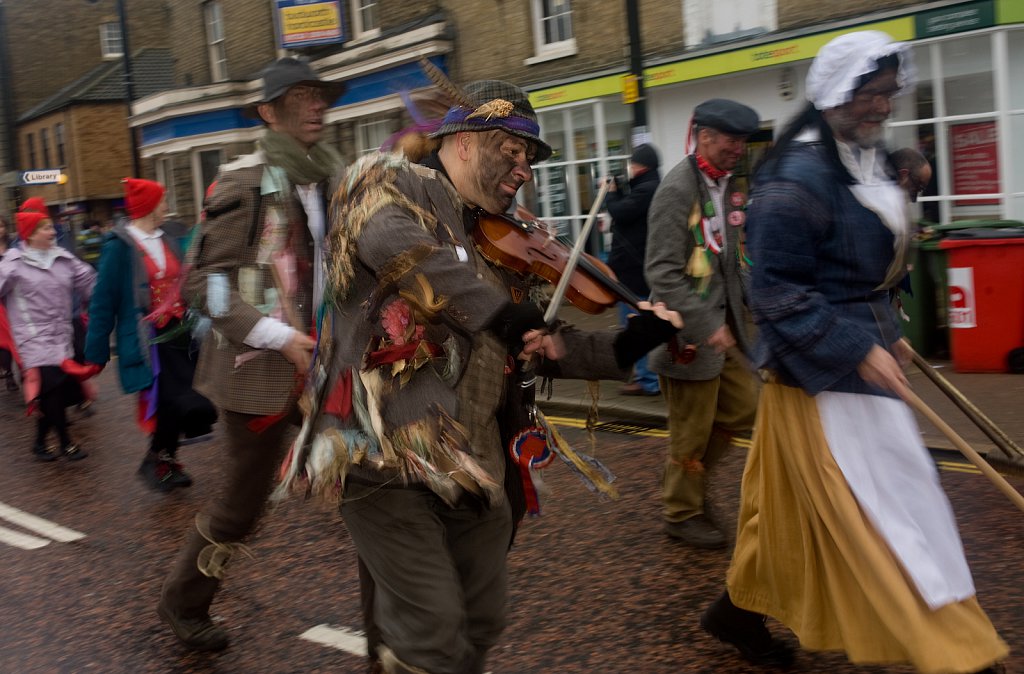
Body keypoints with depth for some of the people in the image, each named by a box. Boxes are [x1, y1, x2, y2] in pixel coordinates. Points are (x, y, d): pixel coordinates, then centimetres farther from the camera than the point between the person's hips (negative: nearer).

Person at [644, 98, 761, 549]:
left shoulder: (730, 185, 8)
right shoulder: (678, 189, -17)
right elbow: (662, 272, -21)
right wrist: (706, 326, -24)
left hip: (725, 324, 8)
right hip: (689, 332, -8)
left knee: (741, 410, 15)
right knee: (692, 430, 5)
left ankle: (687, 478, 34)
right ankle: (681, 512, 25)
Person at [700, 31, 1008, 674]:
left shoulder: (870, 162, 10)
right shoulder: (796, 180, -19)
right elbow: (777, 294, -21)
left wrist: (887, 334, 16)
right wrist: (859, 351, -24)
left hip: (860, 348, 10)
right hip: (822, 368, -9)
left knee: (798, 499, 18)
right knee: (892, 509, -4)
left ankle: (742, 608, 34)